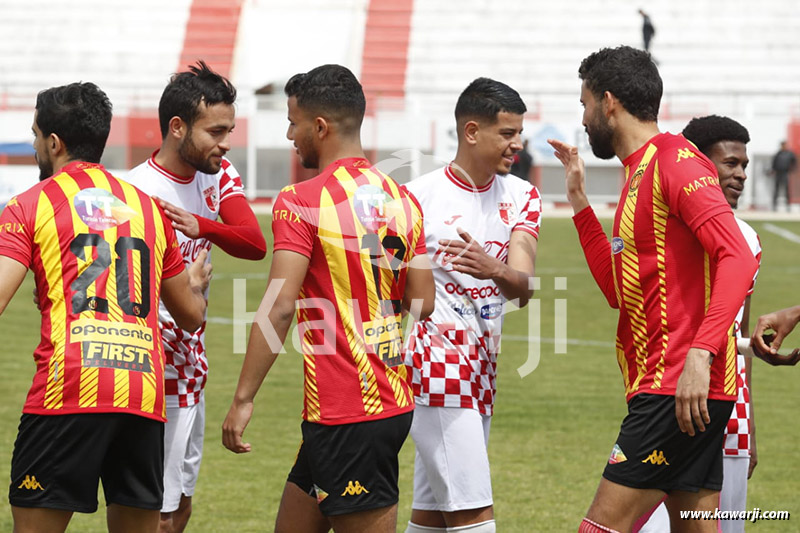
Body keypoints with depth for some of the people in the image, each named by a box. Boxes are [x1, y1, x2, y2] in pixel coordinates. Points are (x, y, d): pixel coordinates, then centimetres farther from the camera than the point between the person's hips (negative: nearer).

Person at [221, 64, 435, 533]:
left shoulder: (302, 202, -13)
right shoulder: (402, 200, 8)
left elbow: (279, 308, -19)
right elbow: (423, 304, 8)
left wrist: (243, 398, -16)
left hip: (345, 415, -8)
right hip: (395, 402, 8)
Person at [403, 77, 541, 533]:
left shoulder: (521, 197, 7)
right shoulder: (420, 196, -8)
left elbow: (522, 286, -8)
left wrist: (495, 269, -29)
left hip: (483, 367, 6)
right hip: (436, 365, -6)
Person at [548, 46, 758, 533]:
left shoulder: (675, 160, -10)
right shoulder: (640, 173, 20)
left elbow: (738, 258, -21)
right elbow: (619, 290, 23)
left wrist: (700, 354, -31)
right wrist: (580, 201, 22)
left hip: (682, 389, -10)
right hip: (664, 388, 10)